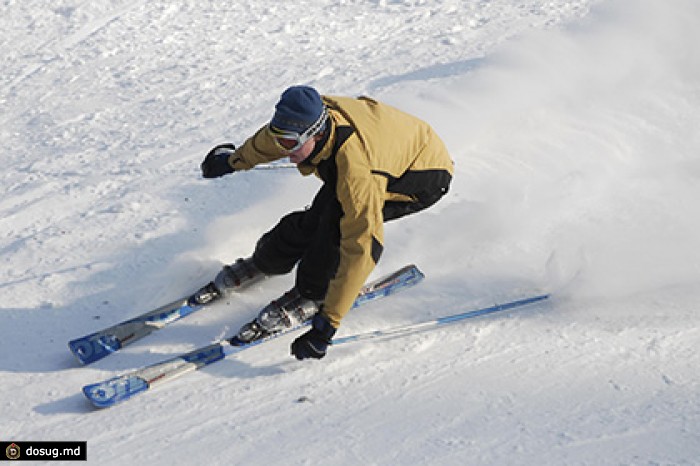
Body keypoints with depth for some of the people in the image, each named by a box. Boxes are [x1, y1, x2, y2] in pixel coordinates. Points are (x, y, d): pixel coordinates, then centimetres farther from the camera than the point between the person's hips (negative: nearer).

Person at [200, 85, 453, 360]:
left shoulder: (357, 172, -44)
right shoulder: (309, 119, -24)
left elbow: (362, 249, -44)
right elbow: (267, 140, 1)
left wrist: (327, 323, -43)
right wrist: (234, 160, 21)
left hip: (425, 179, -7)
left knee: (338, 217, -29)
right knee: (314, 220, -6)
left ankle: (311, 297, -9)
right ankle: (266, 261, 24)